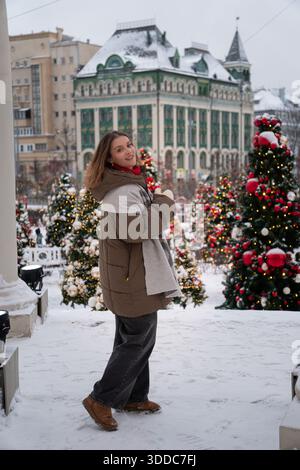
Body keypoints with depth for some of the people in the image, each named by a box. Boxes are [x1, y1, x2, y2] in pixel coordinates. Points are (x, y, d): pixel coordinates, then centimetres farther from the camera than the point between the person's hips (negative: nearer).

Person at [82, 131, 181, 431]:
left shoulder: (129, 183, 14)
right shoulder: (122, 190, -20)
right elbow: (135, 229, -31)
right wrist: (163, 203, -20)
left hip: (130, 279, 11)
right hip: (135, 280, -10)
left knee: (133, 340, 18)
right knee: (137, 341, -2)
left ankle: (133, 397, 31)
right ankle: (101, 399, 6)